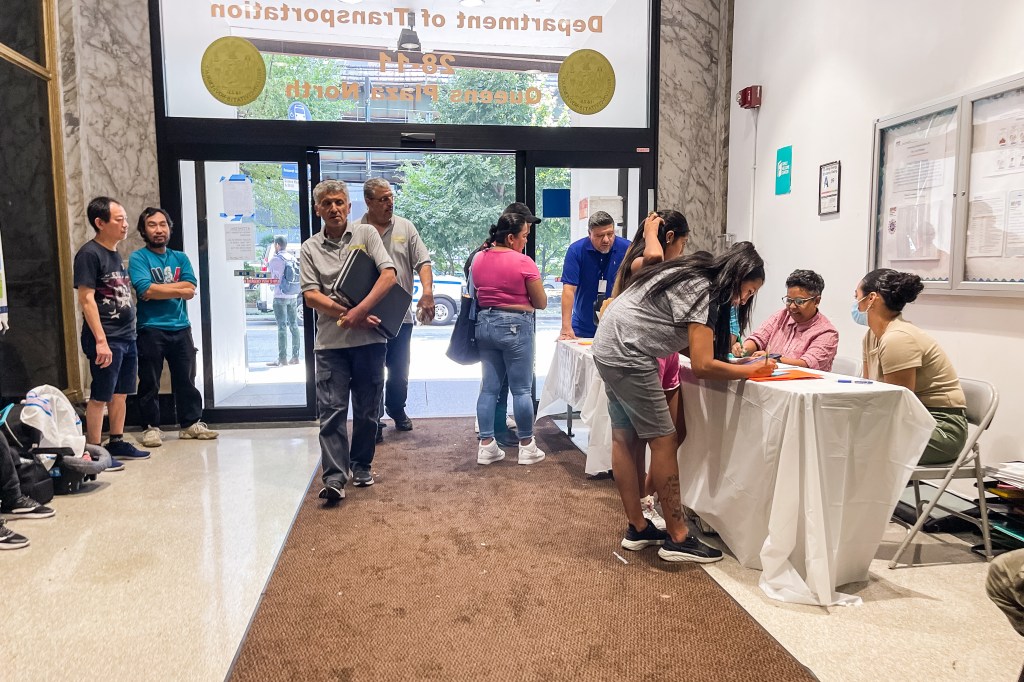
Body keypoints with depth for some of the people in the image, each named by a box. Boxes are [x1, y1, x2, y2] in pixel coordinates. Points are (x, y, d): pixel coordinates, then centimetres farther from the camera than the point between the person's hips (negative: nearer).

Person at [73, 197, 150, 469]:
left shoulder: (115, 254, 15)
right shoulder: (89, 253, -11)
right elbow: (87, 299, -16)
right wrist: (100, 340, -21)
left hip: (127, 336, 8)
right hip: (106, 339, -8)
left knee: (120, 393, 14)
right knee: (100, 396, -2)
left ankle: (118, 443, 25)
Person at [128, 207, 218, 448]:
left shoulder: (180, 258, 11)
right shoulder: (138, 258, -2)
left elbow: (191, 290, -3)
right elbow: (146, 290, -17)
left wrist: (159, 289, -10)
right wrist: (178, 289, -7)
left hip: (181, 328, 4)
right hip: (150, 330, -4)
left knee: (186, 380, 10)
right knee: (149, 382, 3)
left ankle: (191, 423, 20)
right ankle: (151, 427, 14)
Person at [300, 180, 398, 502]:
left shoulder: (366, 234, 4)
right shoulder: (310, 248, 7)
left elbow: (389, 275, -7)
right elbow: (311, 295, -1)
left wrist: (360, 310, -18)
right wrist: (348, 315, -14)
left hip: (369, 338, 0)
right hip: (330, 342, 0)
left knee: (367, 410, 9)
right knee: (331, 410, -4)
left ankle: (361, 466, 26)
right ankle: (334, 477, -2)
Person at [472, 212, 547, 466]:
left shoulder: (478, 259, 5)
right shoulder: (523, 262, -14)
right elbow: (542, 303, -7)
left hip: (484, 324, 6)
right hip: (515, 326, -6)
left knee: (489, 386, 11)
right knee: (521, 389, 3)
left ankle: (486, 446, 14)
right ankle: (527, 446, 12)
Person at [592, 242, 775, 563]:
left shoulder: (694, 275, 13)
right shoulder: (700, 291, -16)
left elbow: (690, 346, 17)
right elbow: (702, 365, -20)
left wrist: (728, 353, 5)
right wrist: (752, 370, -8)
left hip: (609, 347, 10)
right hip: (627, 356, -10)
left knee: (626, 438, 11)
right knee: (664, 440, -5)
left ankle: (637, 529, 20)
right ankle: (677, 539, 3)